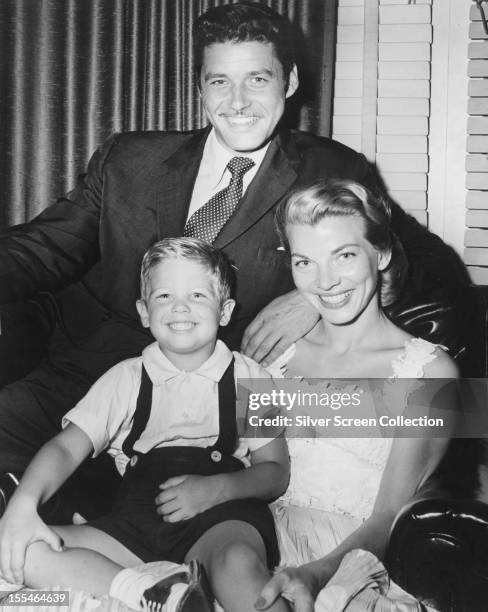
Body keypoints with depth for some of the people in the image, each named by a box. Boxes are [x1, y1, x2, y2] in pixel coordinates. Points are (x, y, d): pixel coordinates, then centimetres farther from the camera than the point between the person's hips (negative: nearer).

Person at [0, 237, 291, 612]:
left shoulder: (249, 378, 12)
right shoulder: (126, 379, 17)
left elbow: (276, 472, 9)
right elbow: (66, 447, 8)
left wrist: (215, 489, -12)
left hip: (223, 516, -4)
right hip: (136, 520, 4)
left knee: (237, 562, -42)